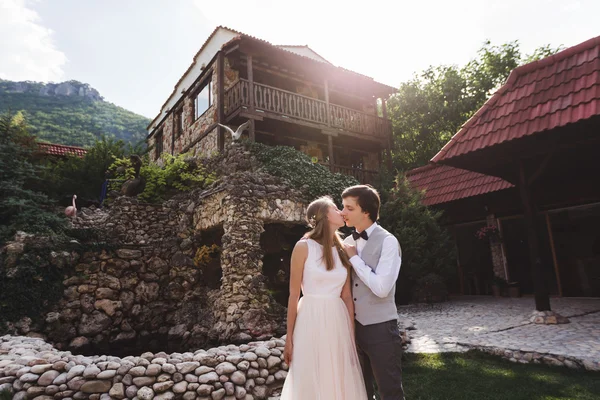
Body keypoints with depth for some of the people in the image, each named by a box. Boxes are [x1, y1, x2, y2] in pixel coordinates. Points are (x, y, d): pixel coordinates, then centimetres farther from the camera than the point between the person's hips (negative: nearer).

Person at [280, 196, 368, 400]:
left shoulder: (342, 251, 7)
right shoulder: (304, 247, -8)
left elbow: (347, 296, 8)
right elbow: (294, 295, -6)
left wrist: (352, 337, 6)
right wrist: (289, 338, -5)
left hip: (338, 323, 5)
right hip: (312, 322, -4)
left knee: (341, 383, 13)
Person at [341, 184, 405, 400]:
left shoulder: (387, 241, -14)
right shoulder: (348, 242, 5)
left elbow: (381, 288, -23)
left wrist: (354, 258, -16)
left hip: (380, 328, -6)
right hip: (354, 326, 6)